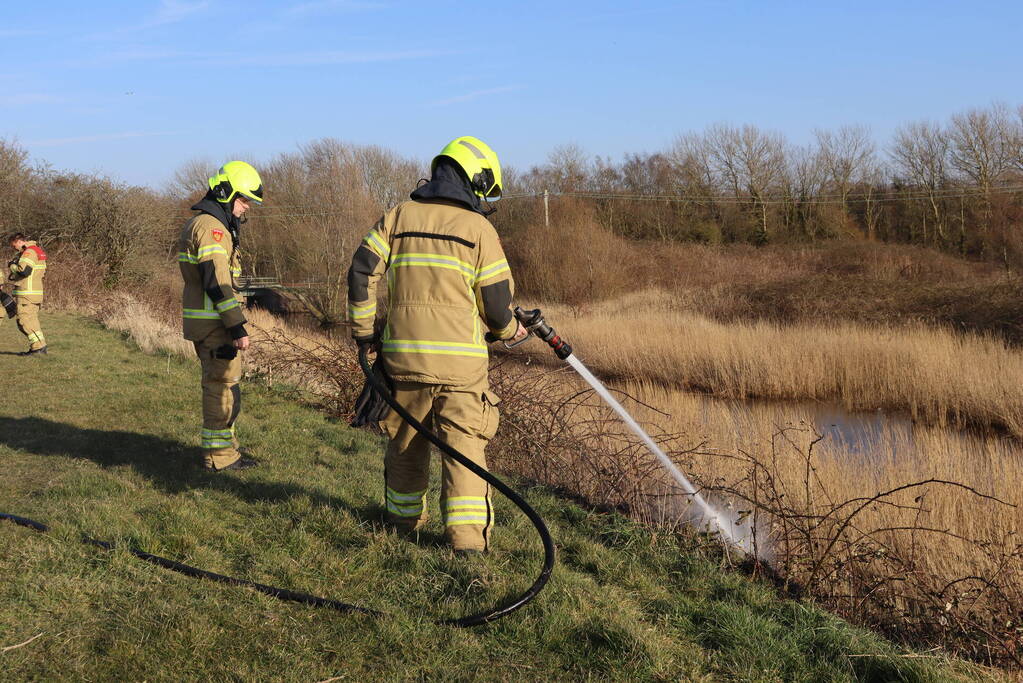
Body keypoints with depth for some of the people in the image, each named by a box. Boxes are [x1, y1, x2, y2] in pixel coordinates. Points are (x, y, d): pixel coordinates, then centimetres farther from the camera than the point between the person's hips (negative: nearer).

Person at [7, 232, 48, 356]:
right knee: (32, 321, 14)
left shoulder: (29, 252, -13)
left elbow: (24, 270, -25)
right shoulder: (37, 250, 18)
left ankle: (38, 346, -10)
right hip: (36, 293, 10)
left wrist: (12, 266, -5)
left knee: (24, 320, -8)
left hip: (27, 293, -10)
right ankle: (40, 347, 14)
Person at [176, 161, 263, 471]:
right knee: (223, 387, -4)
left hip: (204, 322, 11)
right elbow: (217, 283, -23)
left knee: (218, 384, 18)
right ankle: (219, 456, 3)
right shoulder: (210, 227, -17)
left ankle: (222, 445, 28)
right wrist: (238, 328, -23)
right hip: (214, 324, -11)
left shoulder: (200, 224, 18)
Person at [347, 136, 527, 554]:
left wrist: (363, 330, 10)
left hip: (403, 353, 4)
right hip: (460, 359, -3)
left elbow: (362, 271, 2)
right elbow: (497, 301, -1)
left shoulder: (398, 216, 9)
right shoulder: (478, 228, 0)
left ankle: (405, 516, 34)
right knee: (464, 445, 0)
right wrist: (509, 330, 20)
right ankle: (468, 534, -7)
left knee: (406, 441, 19)